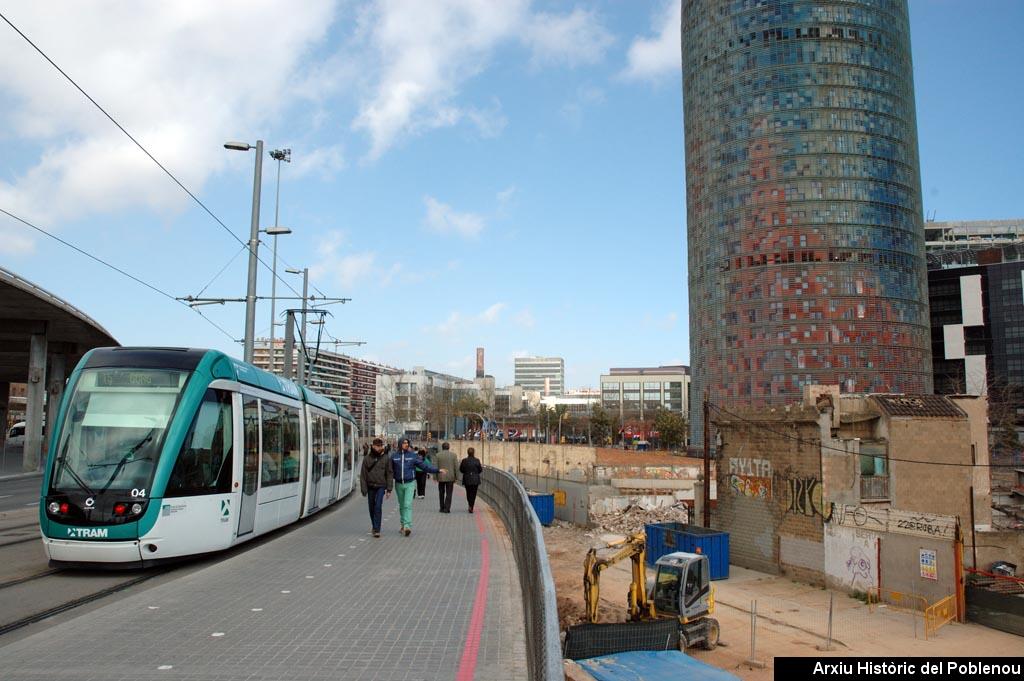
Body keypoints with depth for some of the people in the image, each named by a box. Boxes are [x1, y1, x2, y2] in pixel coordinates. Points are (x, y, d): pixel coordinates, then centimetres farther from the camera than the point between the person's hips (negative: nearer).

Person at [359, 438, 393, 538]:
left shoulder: (385, 458, 0)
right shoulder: (367, 458, 1)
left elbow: (389, 474, 2)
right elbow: (363, 475, 1)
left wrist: (389, 489, -3)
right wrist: (363, 489, -5)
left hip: (381, 486, -2)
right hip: (370, 487, 2)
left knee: (378, 507, -12)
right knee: (372, 508, 12)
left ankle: (377, 529, -11)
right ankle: (374, 526, 31)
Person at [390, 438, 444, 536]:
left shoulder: (413, 455, -2)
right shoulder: (394, 456, 0)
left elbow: (424, 465, -1)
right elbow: (390, 470, 1)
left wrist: (438, 470, -6)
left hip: (410, 483, -2)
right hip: (399, 484, 2)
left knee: (408, 505, -14)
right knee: (402, 506, 13)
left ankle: (407, 526, -19)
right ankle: (403, 525, 27)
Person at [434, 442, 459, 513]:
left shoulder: (438, 455, -2)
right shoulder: (453, 455, -2)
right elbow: (456, 467, -2)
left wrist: (435, 477, 4)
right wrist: (456, 477, 4)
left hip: (441, 477, 1)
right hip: (450, 477, -1)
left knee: (441, 493, 15)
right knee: (449, 494, 3)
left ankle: (442, 508, 19)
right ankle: (447, 508, -3)